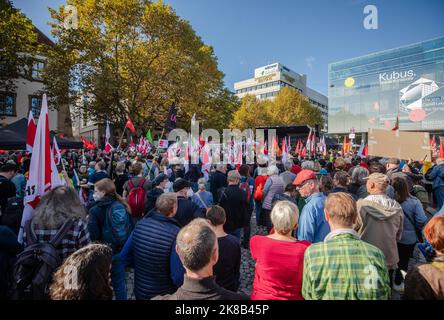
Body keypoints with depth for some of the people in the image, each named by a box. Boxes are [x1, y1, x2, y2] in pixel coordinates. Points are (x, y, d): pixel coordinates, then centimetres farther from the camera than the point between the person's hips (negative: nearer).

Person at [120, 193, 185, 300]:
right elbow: (178, 277, -26)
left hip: (139, 291, 4)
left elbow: (124, 257, -1)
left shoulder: (140, 224, -12)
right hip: (163, 294, -4)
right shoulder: (176, 234, -29)